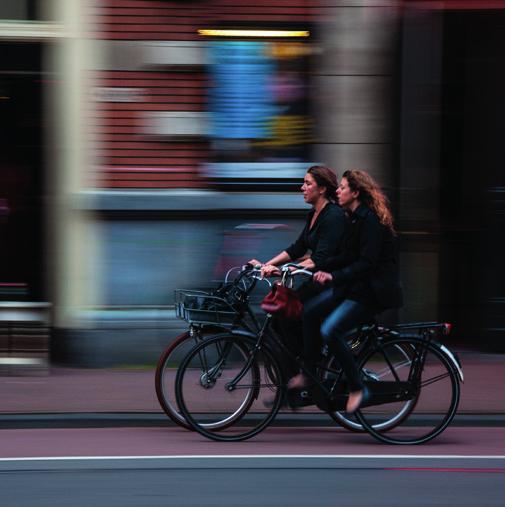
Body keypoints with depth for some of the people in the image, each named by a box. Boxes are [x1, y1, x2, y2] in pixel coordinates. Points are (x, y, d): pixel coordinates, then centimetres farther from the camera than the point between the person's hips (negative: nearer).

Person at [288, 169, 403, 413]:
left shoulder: (370, 221, -18)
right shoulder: (354, 218, 12)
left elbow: (367, 263, -25)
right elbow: (348, 256, 11)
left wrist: (334, 276, -31)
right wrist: (318, 267, 1)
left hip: (373, 291, -10)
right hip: (354, 285, 10)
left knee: (330, 331, -22)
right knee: (310, 310, -1)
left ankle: (357, 389, -9)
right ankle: (307, 373, 6)